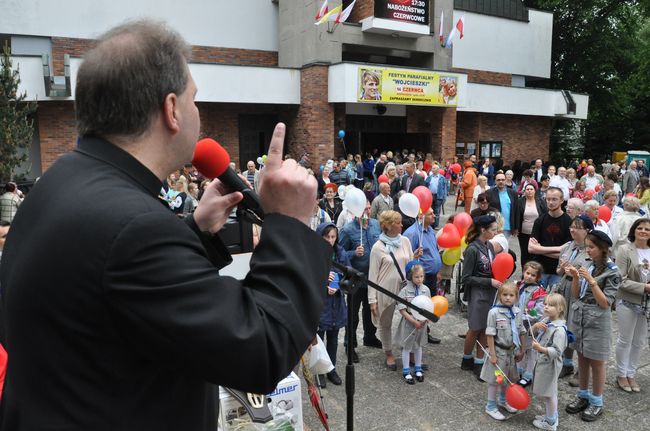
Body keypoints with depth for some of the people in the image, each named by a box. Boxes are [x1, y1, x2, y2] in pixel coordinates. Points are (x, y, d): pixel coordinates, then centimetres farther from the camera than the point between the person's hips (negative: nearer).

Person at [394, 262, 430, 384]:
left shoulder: (426, 290, -4)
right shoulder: (404, 291, -17)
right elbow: (402, 310, -16)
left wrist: (425, 319, -13)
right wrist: (414, 321, -19)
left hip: (422, 323, 4)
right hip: (409, 323, -4)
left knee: (418, 346, 19)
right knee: (407, 347, 9)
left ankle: (418, 369, 36)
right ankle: (406, 372, 24)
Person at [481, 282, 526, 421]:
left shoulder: (517, 312, -3)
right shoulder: (494, 312, -18)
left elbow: (521, 332, 7)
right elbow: (490, 335, -16)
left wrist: (522, 350, 10)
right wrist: (492, 354, -16)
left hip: (512, 351, 5)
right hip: (499, 350, -5)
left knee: (507, 377, 21)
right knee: (494, 378, 6)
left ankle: (502, 400, 44)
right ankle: (491, 406, 22)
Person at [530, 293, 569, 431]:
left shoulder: (559, 329, -25)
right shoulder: (546, 322, 1)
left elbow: (557, 351, -28)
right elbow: (532, 333, 8)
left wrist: (541, 349, -39)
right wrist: (536, 325, -11)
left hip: (550, 364, -8)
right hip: (542, 362, 8)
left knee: (548, 393, 7)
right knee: (547, 393, 22)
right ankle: (551, 416, 39)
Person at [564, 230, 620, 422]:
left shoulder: (612, 272, -12)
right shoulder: (588, 266, 4)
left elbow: (605, 303, -17)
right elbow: (575, 295, 6)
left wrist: (591, 281, -24)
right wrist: (576, 277, -10)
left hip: (596, 322, -6)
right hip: (579, 317, 6)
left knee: (596, 362, 7)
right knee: (582, 358, 17)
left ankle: (596, 402, 23)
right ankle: (583, 395, 32)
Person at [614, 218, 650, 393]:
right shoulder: (625, 250, -10)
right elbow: (621, 280, -14)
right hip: (628, 302, -5)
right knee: (625, 340, 8)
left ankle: (631, 374, 30)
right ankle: (621, 374, 24)